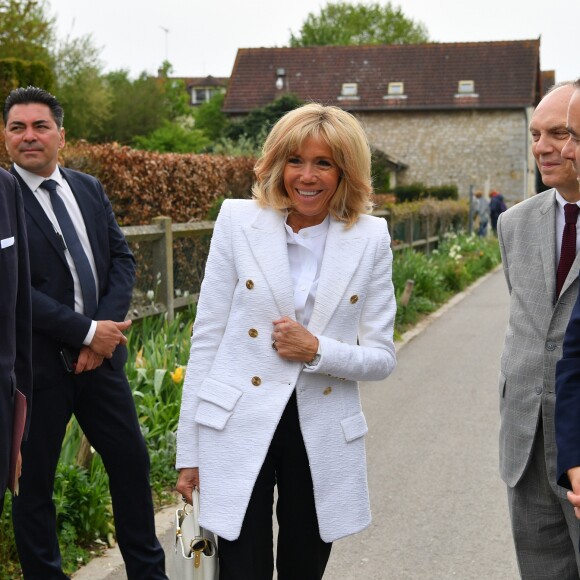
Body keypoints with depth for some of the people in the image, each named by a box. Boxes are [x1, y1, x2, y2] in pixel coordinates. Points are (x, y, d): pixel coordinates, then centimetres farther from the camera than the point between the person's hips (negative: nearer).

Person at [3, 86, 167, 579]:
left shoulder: (90, 190, 8)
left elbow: (122, 259, 6)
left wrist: (106, 327, -9)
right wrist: (86, 332, -18)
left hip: (100, 354, 6)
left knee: (132, 463, 13)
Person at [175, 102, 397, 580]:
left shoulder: (370, 239, 0)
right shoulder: (238, 221, -3)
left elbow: (382, 358, 2)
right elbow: (206, 338, -1)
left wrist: (317, 351, -17)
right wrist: (189, 451, 0)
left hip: (323, 434, 2)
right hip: (239, 429, -1)